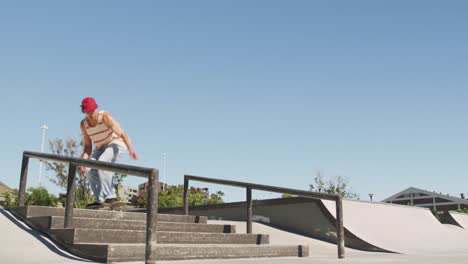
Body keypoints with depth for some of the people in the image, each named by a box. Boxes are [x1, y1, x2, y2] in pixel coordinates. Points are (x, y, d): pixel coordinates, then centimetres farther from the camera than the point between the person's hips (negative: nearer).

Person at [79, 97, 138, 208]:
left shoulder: (105, 117, -23)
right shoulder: (83, 124, -6)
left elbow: (123, 134, -31)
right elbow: (88, 146, 0)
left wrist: (131, 150, -46)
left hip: (116, 144, -6)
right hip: (101, 148, 6)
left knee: (102, 162, -33)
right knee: (91, 169, -17)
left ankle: (110, 196, -30)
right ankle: (100, 200, -8)